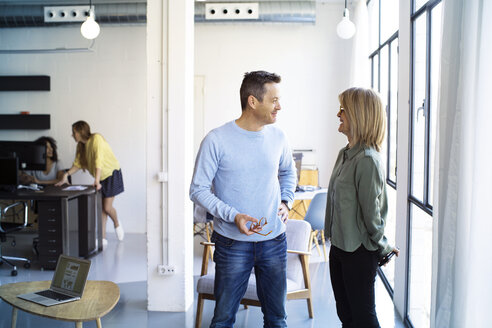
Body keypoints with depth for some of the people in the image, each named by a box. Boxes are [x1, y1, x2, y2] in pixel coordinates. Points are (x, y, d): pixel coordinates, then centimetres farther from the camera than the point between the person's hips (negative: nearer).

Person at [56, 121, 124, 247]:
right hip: (100, 177, 7)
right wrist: (66, 175, -11)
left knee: (107, 207, -9)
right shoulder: (81, 145, 3)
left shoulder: (96, 139, -22)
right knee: (101, 208, 3)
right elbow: (77, 163, 5)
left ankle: (117, 224, 22)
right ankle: (103, 238, 7)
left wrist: (96, 181, -36)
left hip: (111, 174, -7)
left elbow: (99, 160, -30)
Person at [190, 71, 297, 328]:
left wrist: (285, 202, 6)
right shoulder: (216, 140, -11)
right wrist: (233, 216, -19)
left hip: (274, 241, 4)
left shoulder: (277, 137, 3)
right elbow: (198, 190, -8)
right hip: (233, 243, -4)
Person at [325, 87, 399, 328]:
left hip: (359, 251, -9)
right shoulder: (345, 154, 7)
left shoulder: (367, 159, -22)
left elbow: (372, 211, -18)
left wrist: (382, 247, -6)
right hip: (339, 245, 9)